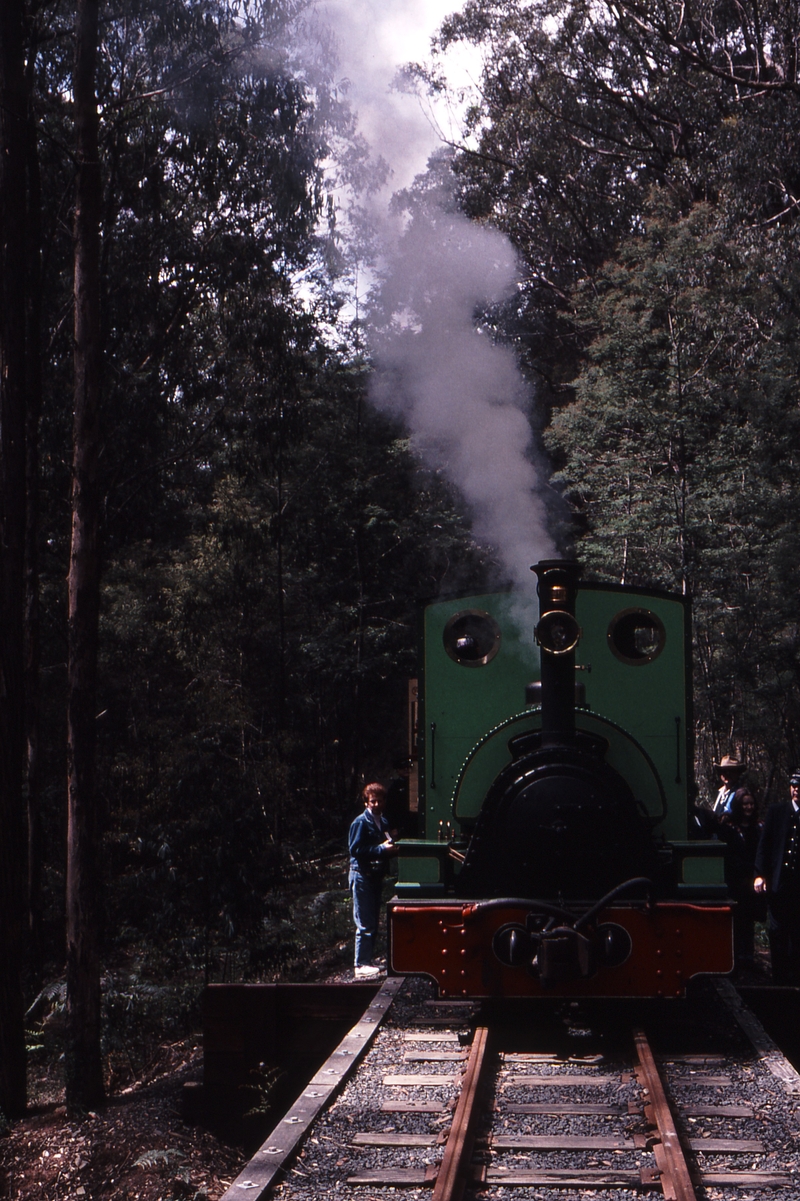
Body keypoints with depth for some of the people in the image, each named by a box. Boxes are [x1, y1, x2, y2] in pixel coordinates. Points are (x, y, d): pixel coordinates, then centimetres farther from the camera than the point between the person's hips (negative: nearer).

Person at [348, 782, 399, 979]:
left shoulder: (383, 822, 14)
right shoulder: (361, 822, -10)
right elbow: (355, 849, -17)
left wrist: (391, 845, 0)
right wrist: (381, 849, -21)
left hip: (376, 876, 8)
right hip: (362, 876, -8)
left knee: (373, 922, 12)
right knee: (365, 924, -8)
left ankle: (367, 961, 20)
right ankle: (361, 965, -4)